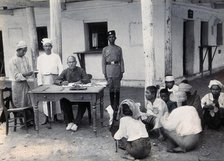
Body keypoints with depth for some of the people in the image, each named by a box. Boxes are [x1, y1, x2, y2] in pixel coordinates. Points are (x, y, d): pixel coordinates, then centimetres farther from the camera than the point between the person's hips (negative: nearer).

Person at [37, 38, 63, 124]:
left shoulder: (56, 56, 8)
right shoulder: (40, 57, 9)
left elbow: (60, 68, 3)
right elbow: (39, 71, 6)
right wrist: (40, 82, -2)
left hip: (54, 78, 0)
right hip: (45, 79, 0)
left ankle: (55, 116, 13)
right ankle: (47, 118, 5)